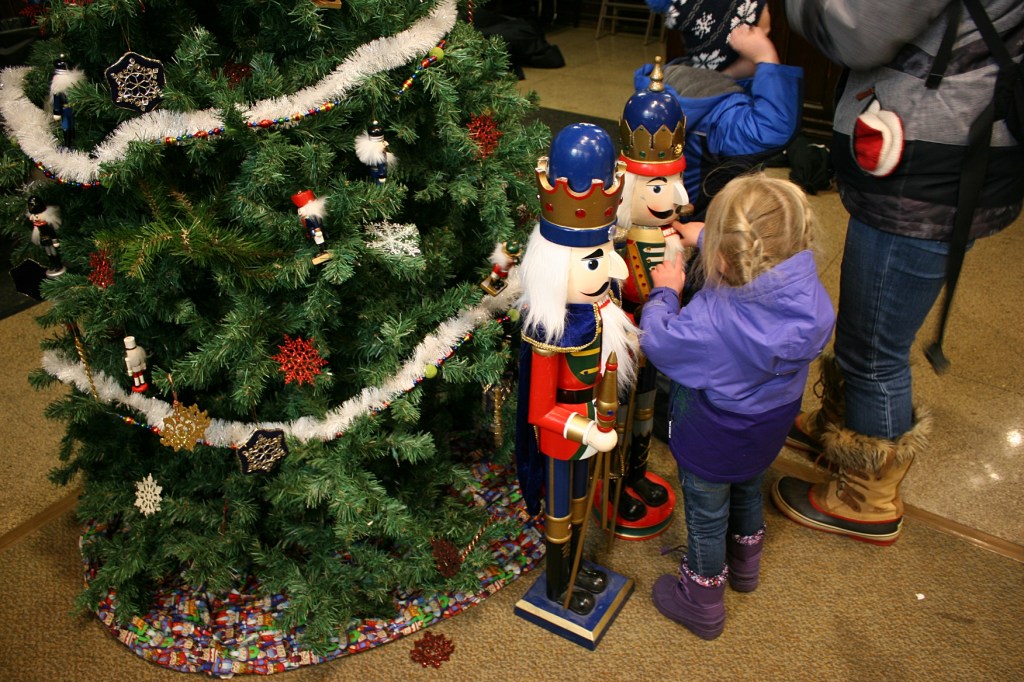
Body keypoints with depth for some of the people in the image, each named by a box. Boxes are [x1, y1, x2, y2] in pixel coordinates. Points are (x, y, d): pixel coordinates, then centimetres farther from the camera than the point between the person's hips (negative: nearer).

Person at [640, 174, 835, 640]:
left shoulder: (712, 320, -41)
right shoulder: (811, 297, -21)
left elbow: (657, 342, -23)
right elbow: (767, 262, 1)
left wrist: (666, 292, -7)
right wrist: (707, 238, 8)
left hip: (710, 443, -6)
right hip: (768, 431, 6)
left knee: (706, 517, 17)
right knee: (748, 491, 33)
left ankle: (702, 602, 41)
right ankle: (745, 565, 60)